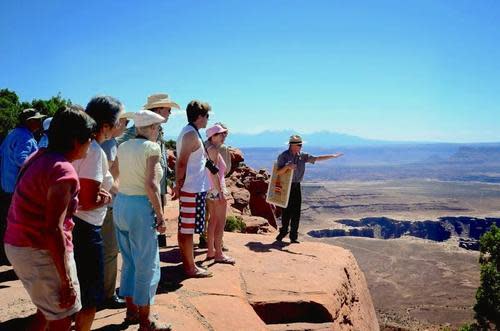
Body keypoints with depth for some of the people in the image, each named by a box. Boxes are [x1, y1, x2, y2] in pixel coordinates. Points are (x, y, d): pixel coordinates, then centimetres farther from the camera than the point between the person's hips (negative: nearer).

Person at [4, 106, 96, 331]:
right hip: (41, 252, -9)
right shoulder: (63, 170, -21)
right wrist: (67, 281, -19)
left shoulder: (39, 157, 6)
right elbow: (53, 230, -24)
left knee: (49, 310, 25)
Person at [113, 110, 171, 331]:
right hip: (141, 207, -8)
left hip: (120, 204, 8)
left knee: (129, 261, 19)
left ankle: (131, 311, 31)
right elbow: (151, 184, -18)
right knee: (147, 265, 3)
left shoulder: (123, 147, 9)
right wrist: (160, 216, -13)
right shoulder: (151, 147, -11)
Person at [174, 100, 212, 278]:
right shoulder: (192, 134, -16)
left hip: (189, 187, 10)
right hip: (193, 188, -10)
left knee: (184, 227, 16)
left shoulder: (188, 132, 15)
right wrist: (179, 185, -15)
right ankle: (190, 267, 7)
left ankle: (186, 262, 27)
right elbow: (182, 162, -20)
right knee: (188, 229, -2)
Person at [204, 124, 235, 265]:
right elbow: (214, 173, -20)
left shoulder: (209, 149, 13)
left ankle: (210, 252, 21)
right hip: (216, 189, -9)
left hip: (210, 190, 9)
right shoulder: (214, 149, -14)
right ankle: (219, 254, 3)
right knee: (220, 223, -3)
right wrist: (221, 192, -20)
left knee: (213, 221, 14)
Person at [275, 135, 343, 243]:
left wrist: (333, 156, -1)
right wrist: (287, 167, -28)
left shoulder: (302, 156, 5)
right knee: (287, 212, -4)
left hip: (296, 186, 5)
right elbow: (278, 172, -10)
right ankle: (283, 232, 15)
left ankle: (293, 237, 11)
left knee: (296, 212, 3)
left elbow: (316, 158, 3)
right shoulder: (283, 156, -8)